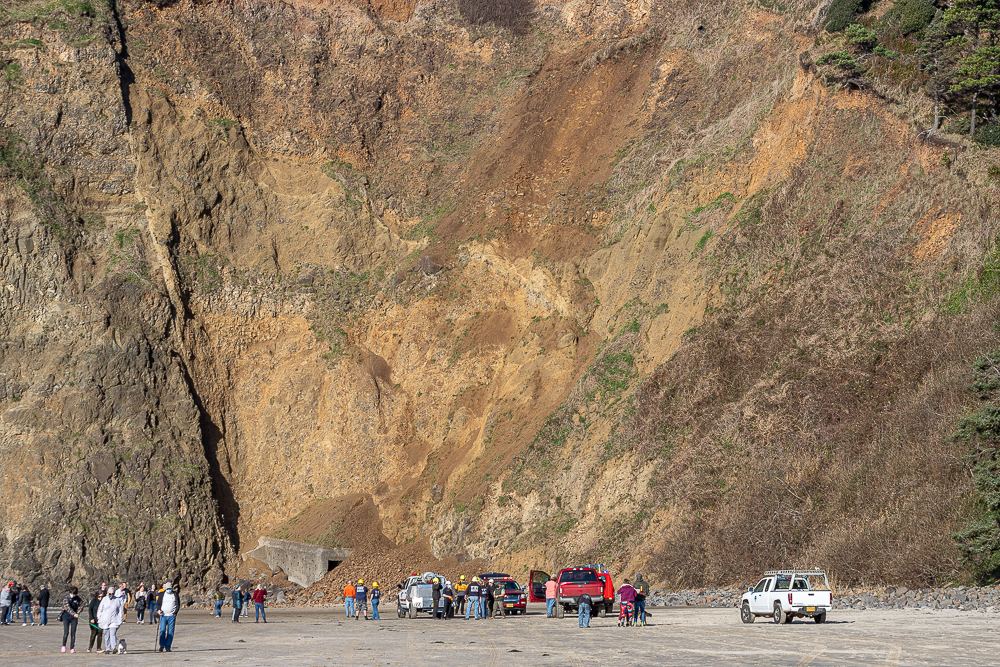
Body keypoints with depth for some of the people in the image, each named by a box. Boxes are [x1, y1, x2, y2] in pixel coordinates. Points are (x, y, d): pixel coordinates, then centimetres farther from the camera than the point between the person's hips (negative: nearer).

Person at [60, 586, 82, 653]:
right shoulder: (66, 598, -10)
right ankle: (63, 646, 9)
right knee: (66, 632, -12)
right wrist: (74, 614, -36)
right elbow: (67, 607, -24)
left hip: (74, 617, 3)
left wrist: (78, 613, 2)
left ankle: (72, 648, 5)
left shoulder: (77, 598, 4)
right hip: (66, 617, -3)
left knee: (73, 633, 0)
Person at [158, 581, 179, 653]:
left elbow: (178, 604, 15)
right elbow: (158, 603, 12)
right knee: (162, 630, -8)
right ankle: (162, 646, -2)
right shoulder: (162, 594, 7)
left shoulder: (175, 594, 8)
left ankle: (167, 647, 3)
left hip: (172, 615, 0)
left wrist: (176, 611, 2)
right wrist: (159, 609, -7)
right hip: (163, 615, 0)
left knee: (170, 632, -1)